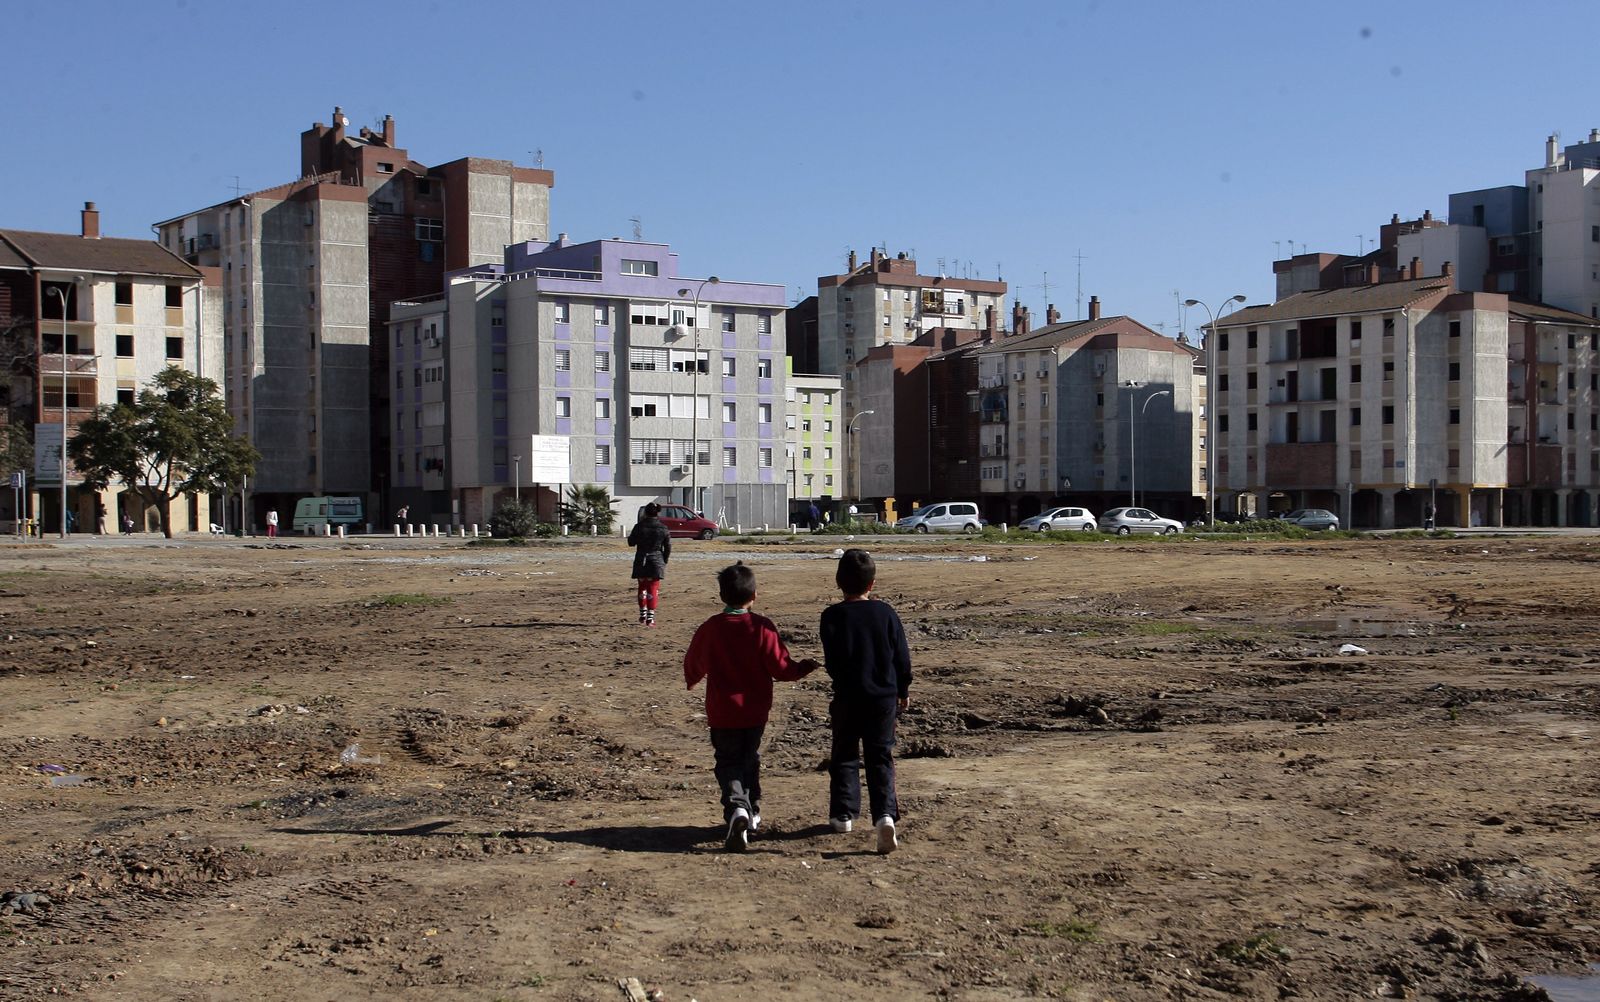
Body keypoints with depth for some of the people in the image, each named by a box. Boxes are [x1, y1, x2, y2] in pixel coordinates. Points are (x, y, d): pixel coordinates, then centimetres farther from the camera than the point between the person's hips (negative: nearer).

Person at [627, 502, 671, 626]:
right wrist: (664, 561, 11)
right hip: (656, 562, 0)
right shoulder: (663, 529, -4)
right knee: (653, 589, 4)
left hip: (641, 562, 0)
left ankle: (643, 615, 22)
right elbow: (668, 547, -1)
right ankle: (650, 618, -1)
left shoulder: (639, 527, -7)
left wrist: (630, 536, 21)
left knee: (642, 588, 16)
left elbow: (631, 542, 2)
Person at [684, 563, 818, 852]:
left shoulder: (709, 628, -7)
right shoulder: (763, 628, -10)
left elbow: (693, 666, 7)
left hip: (722, 713, -1)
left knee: (728, 763, 1)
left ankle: (737, 809, -24)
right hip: (755, 711, 1)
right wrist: (805, 667, 12)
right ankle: (751, 813, 31)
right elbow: (781, 668, -8)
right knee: (750, 760, 21)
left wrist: (691, 681, 30)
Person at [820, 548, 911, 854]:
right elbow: (902, 656, 3)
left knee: (845, 756, 15)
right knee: (881, 759, 5)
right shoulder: (886, 613, -1)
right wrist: (903, 691, 17)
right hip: (884, 698, 2)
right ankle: (886, 814, -11)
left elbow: (832, 662, -8)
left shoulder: (833, 616, -8)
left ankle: (844, 813, 18)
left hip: (847, 699, -1)